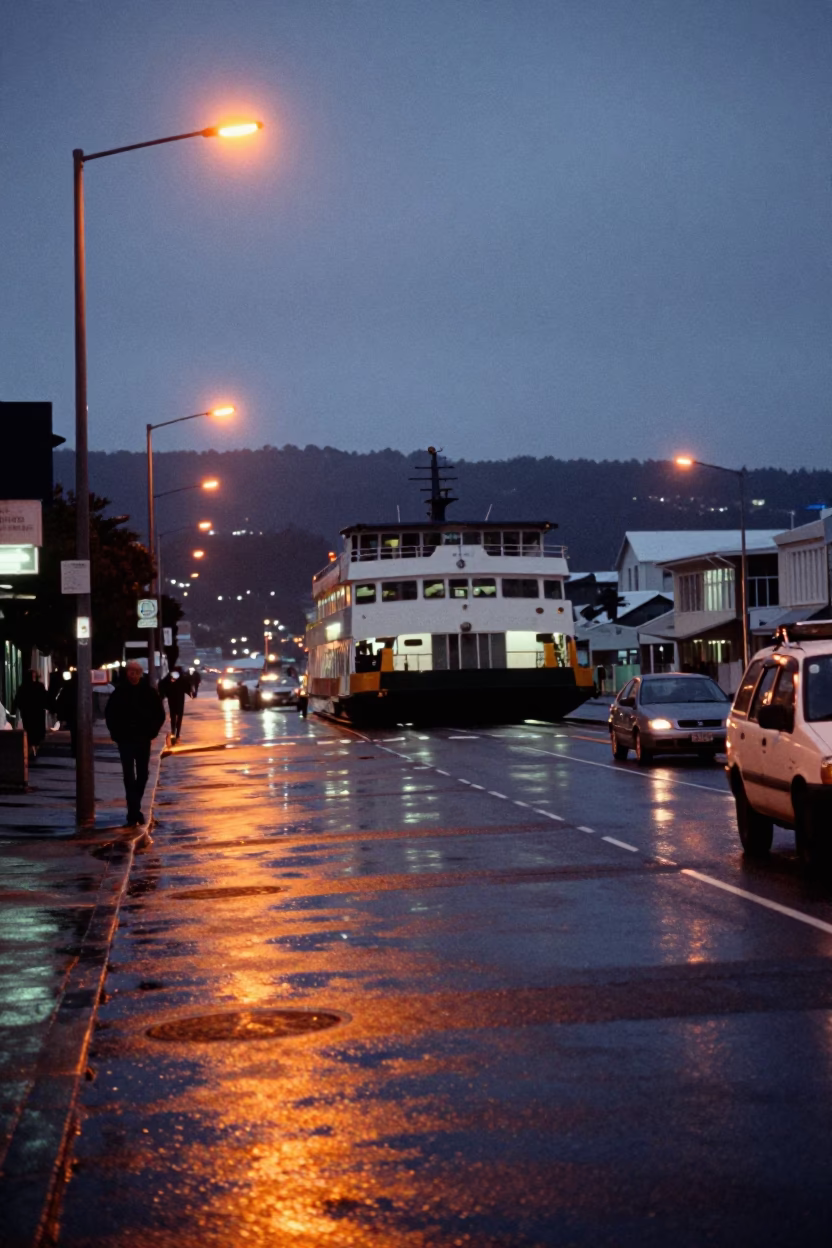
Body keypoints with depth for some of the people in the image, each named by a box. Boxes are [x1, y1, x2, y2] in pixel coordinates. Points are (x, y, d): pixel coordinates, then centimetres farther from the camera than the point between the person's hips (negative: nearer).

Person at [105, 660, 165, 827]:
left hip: (143, 740, 2)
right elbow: (109, 713, 6)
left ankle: (134, 810, 24)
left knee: (142, 776, 9)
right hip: (125, 740, -2)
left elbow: (160, 714, 7)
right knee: (129, 777, -5)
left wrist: (151, 731, -1)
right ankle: (134, 812, -7)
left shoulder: (149, 692, -2)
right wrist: (116, 733, 0)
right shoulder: (119, 692, -5)